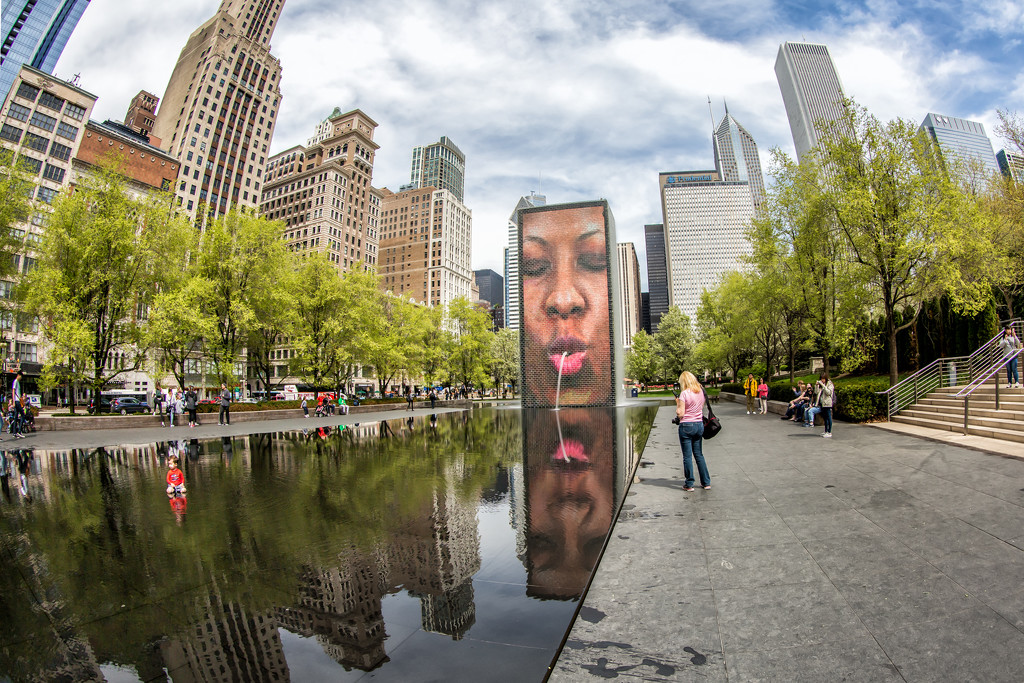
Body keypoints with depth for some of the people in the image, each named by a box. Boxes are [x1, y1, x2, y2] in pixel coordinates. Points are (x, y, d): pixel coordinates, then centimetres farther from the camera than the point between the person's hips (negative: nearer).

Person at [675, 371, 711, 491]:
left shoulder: (684, 393, -14)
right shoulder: (701, 391, 5)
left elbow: (680, 414, -16)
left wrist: (677, 403, 0)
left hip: (687, 426, -6)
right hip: (699, 424, 6)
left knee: (687, 456, 2)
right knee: (699, 454, 17)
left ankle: (689, 484, 7)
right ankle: (706, 482, 22)